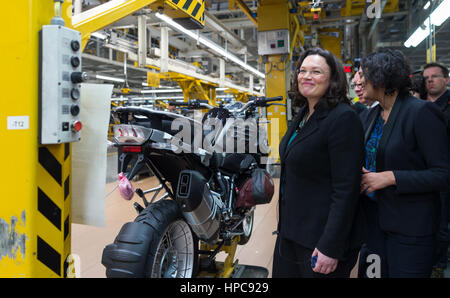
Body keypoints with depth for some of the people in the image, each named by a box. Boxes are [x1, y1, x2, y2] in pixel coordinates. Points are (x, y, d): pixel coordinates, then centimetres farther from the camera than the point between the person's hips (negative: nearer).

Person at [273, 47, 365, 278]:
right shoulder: (303, 114, 9)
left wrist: (331, 248, -23)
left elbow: (346, 190, -22)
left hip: (320, 237, -8)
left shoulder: (343, 118, -18)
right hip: (290, 230, 8)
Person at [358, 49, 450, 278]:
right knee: (376, 273, 15)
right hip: (374, 216, 7)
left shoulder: (421, 112, -14)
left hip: (410, 224, -7)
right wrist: (362, 176, -2)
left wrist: (391, 177, -22)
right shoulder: (372, 115, 8)